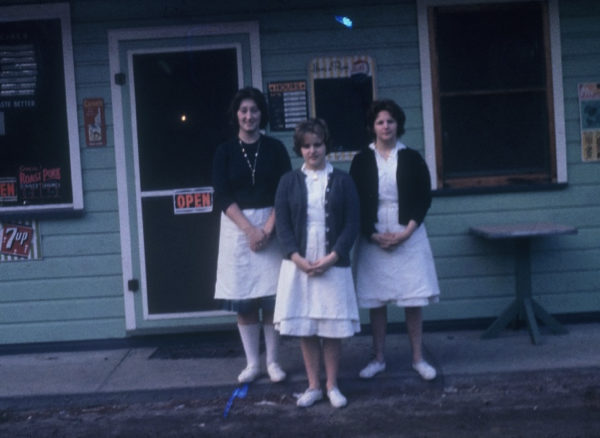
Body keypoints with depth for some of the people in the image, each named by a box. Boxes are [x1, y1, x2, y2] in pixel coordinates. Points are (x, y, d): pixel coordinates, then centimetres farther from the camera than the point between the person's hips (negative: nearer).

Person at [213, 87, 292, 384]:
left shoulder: (275, 148, 4)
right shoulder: (225, 151, 4)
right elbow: (222, 196, -3)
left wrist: (267, 228, -13)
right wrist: (250, 229, -13)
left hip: (271, 226, 0)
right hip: (237, 229, 1)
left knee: (272, 298, 1)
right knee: (243, 300, 3)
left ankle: (272, 362, 12)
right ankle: (252, 363, 13)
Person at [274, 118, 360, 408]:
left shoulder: (342, 181, 4)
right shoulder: (289, 181, 7)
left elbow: (352, 224, -1)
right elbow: (282, 224, 2)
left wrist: (331, 258, -11)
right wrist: (297, 259, -11)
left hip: (333, 265, -1)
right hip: (299, 265, 1)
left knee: (333, 329, 2)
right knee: (304, 329, 5)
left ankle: (332, 386, 16)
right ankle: (313, 386, 17)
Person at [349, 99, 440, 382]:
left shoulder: (412, 159, 3)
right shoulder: (362, 160, 3)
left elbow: (424, 199, 1)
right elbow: (355, 202, 1)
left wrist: (406, 232, -9)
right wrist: (372, 234, -9)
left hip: (408, 236, 0)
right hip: (373, 237, 1)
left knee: (413, 299, 2)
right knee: (375, 300, 4)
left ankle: (418, 358, 13)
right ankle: (378, 359, 16)